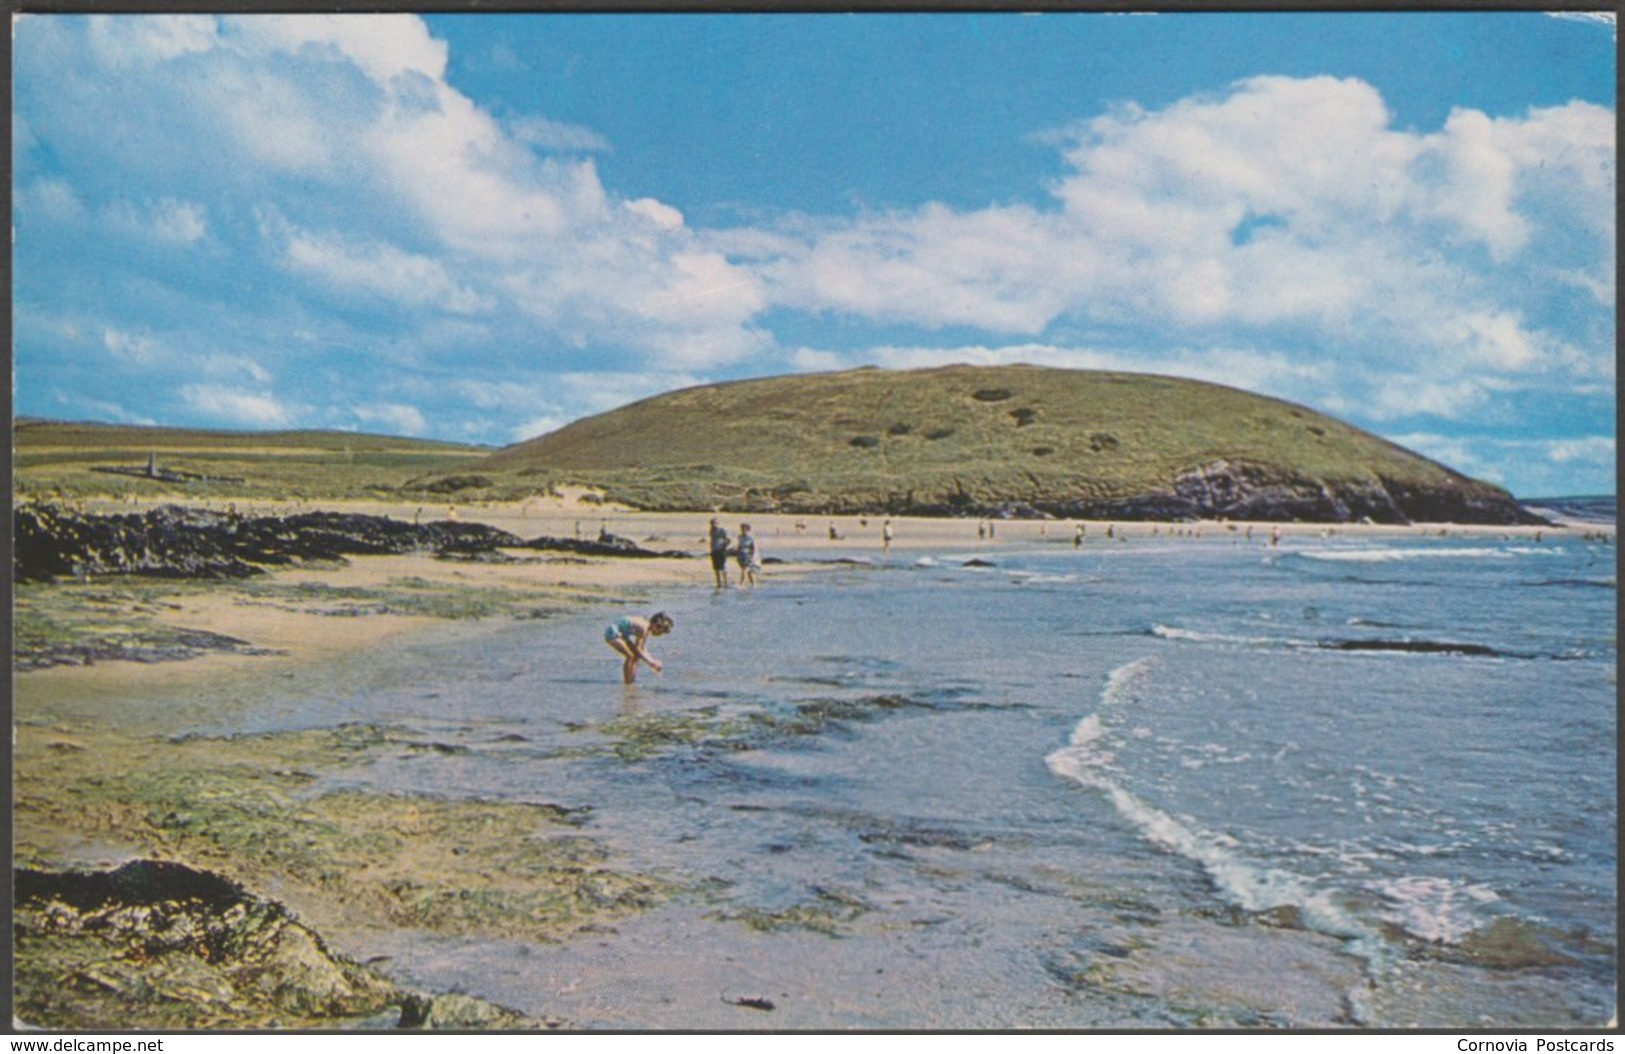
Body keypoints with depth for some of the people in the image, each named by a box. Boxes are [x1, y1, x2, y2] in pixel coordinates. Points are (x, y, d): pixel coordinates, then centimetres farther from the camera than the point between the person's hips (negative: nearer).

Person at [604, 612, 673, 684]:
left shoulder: (647, 628, 3)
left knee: (637, 655, 11)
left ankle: (632, 680, 15)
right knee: (631, 656, -19)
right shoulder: (644, 628, -25)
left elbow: (643, 649, 11)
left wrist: (653, 660, 2)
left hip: (621, 633, 10)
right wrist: (650, 662, -17)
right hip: (612, 633, -10)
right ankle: (627, 682, -11)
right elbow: (636, 650, -23)